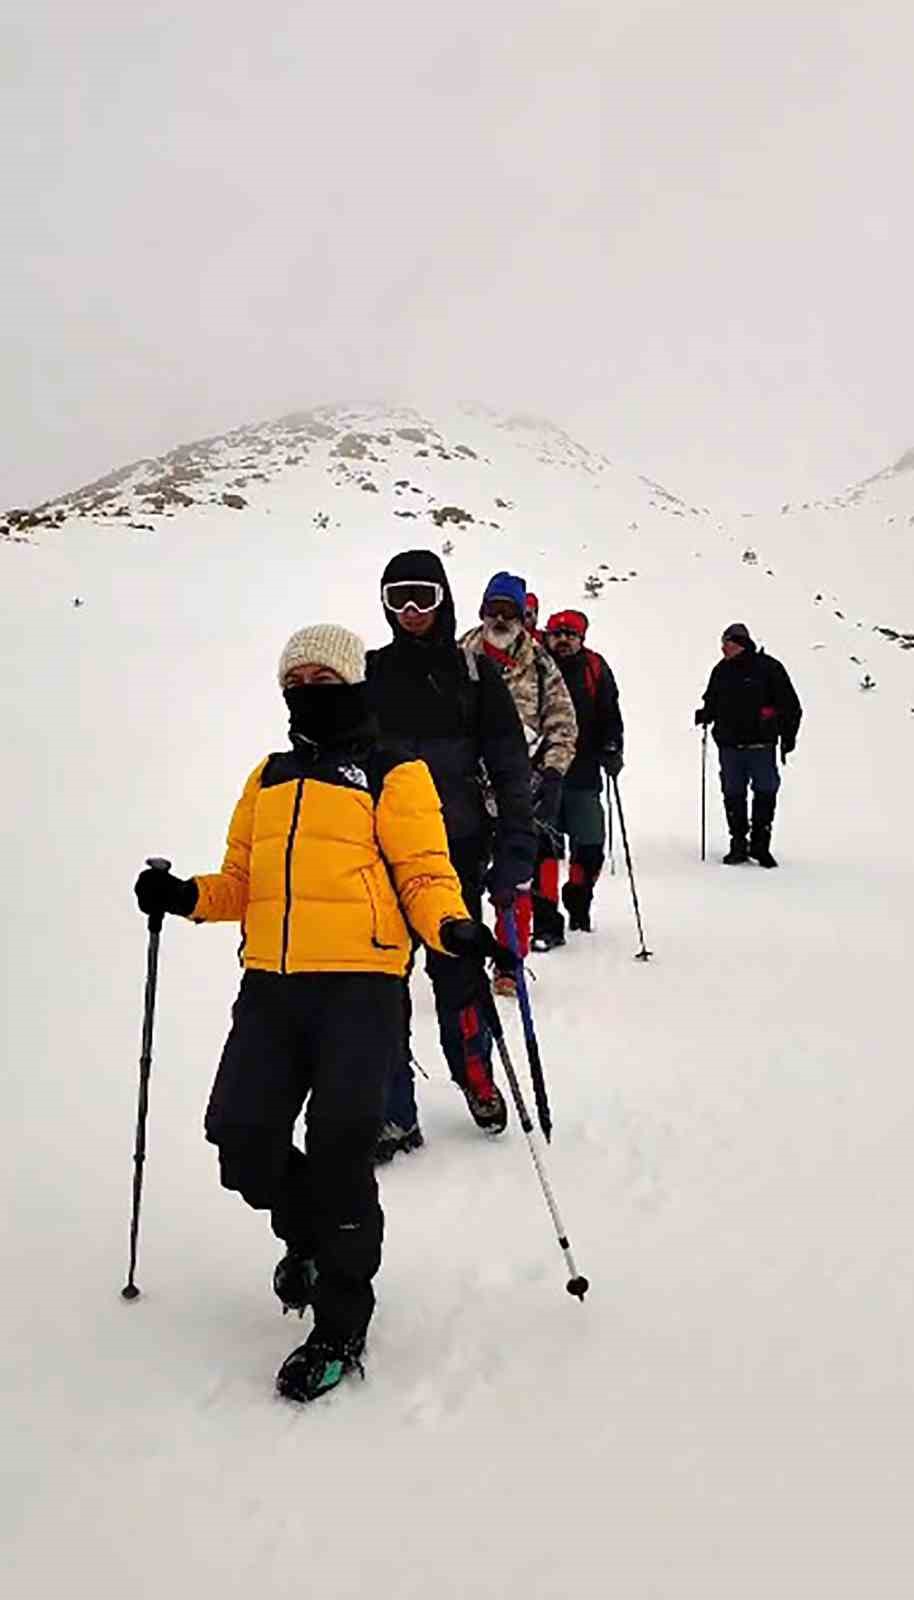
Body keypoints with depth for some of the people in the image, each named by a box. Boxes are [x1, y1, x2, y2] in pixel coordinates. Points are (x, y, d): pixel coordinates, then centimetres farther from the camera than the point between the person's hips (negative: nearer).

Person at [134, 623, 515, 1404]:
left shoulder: (393, 775, 6)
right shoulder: (269, 777, 23)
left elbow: (423, 874, -2)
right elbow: (242, 880, 22)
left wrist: (451, 926, -22)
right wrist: (189, 896, 3)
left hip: (361, 982, -5)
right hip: (271, 985, 5)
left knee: (339, 1148, -9)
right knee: (243, 1138, -1)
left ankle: (340, 1323, 10)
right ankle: (308, 1235, 32)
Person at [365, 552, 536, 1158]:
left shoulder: (474, 672, 3)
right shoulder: (368, 673, 8)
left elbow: (510, 766, 0)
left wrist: (515, 852, -7)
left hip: (457, 847, -1)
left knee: (456, 973, 5)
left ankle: (476, 1075, 32)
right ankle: (395, 1114, 10)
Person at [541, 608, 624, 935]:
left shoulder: (595, 669, 7)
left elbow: (610, 715, 12)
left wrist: (612, 749, -2)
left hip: (584, 774, 2)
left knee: (590, 848, 6)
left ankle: (578, 903, 31)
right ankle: (547, 916, -1)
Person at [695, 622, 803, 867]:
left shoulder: (768, 668, -4)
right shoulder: (722, 671, 8)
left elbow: (790, 706, 0)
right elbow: (712, 702, 21)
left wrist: (788, 738, -3)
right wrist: (704, 715, -1)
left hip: (761, 746, -3)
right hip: (729, 746, 3)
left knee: (765, 792, 1)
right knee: (733, 794, 6)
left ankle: (760, 844, 13)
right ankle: (738, 844, 17)